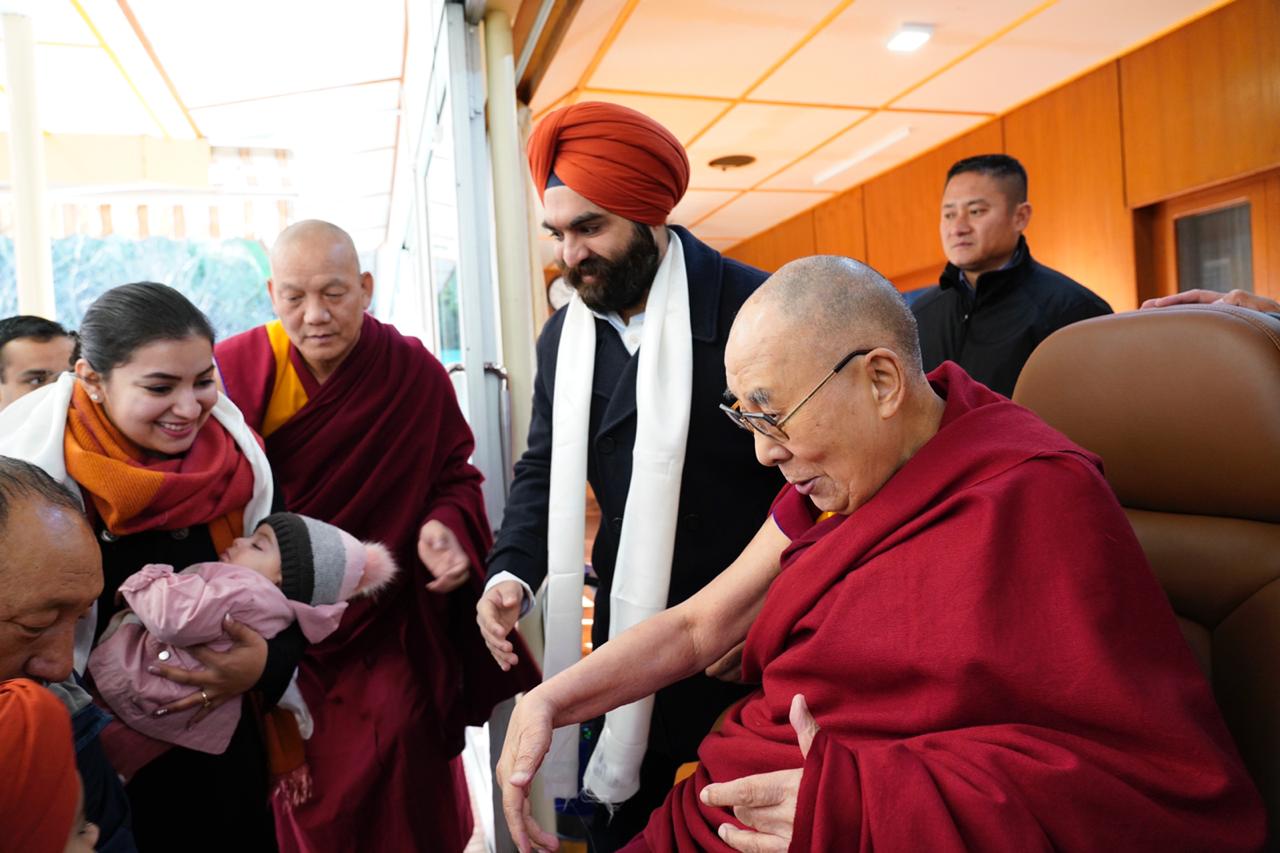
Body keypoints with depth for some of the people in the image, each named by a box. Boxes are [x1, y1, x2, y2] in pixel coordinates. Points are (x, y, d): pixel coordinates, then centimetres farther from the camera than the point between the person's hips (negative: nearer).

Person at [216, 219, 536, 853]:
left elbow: (455, 476, 2)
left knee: (405, 800, 4)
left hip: (390, 634, 0)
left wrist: (446, 525, -18)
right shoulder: (233, 371, -9)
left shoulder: (416, 374, -8)